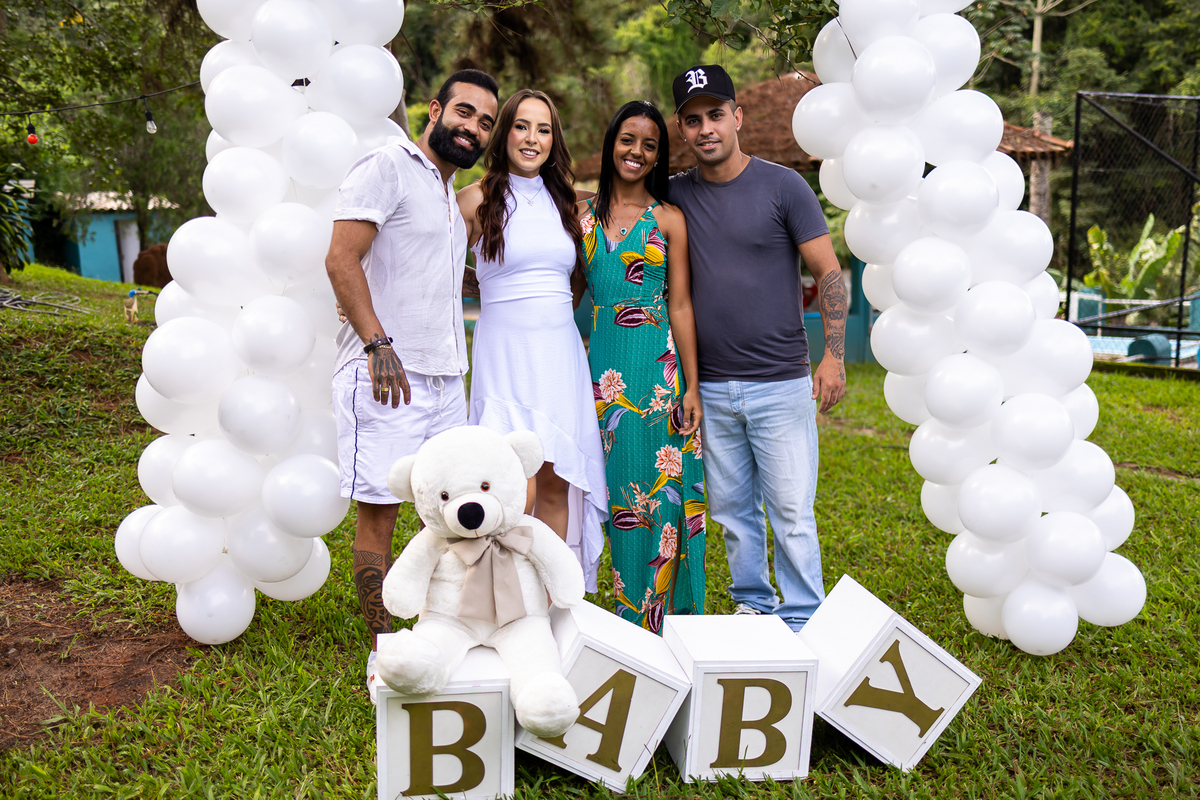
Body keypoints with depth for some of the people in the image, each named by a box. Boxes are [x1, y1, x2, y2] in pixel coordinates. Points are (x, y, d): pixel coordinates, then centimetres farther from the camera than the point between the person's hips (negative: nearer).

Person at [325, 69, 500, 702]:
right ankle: (383, 653, 10)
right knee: (379, 512, -1)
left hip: (444, 375, 8)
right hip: (386, 370, -8)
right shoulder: (386, 167, -4)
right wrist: (379, 344, -20)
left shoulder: (452, 193, 21)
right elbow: (341, 260, -13)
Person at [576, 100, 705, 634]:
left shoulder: (668, 220, 4)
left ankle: (652, 620, 13)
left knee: (657, 490, 0)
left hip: (657, 366, -2)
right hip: (600, 364, 2)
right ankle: (628, 619, 19)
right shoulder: (583, 212, 9)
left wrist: (692, 386, -4)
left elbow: (681, 305, 1)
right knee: (617, 491, 5)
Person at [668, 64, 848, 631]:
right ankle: (753, 606, 28)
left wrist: (833, 357, -8)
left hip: (781, 383, -3)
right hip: (711, 387, 4)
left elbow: (829, 273, -2)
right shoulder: (675, 194, 6)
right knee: (730, 510, 12)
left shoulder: (782, 186, -3)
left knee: (791, 512, 0)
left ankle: (802, 623, 14)